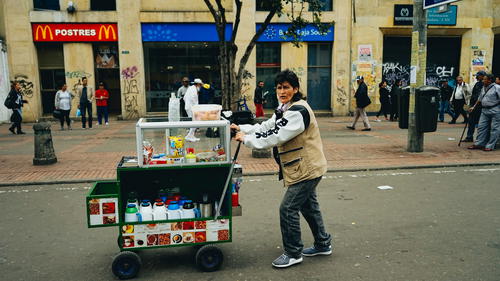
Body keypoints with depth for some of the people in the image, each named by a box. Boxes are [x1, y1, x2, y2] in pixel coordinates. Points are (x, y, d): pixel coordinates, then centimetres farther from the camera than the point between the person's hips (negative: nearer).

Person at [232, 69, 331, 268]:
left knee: (288, 209, -7)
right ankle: (323, 244, 37)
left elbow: (276, 136, -27)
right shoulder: (285, 109, 11)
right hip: (303, 168, 11)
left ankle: (293, 253, 9)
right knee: (309, 206, 20)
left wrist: (246, 139, -19)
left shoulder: (298, 111, -22)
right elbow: (266, 127, 10)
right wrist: (241, 128, -1)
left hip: (307, 169, -11)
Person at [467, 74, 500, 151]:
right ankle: (478, 144, 13)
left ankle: (490, 146, 1)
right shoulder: (484, 87, 14)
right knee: (481, 127, 7)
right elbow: (480, 99, 23)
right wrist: (474, 107, 23)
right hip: (484, 110, 8)